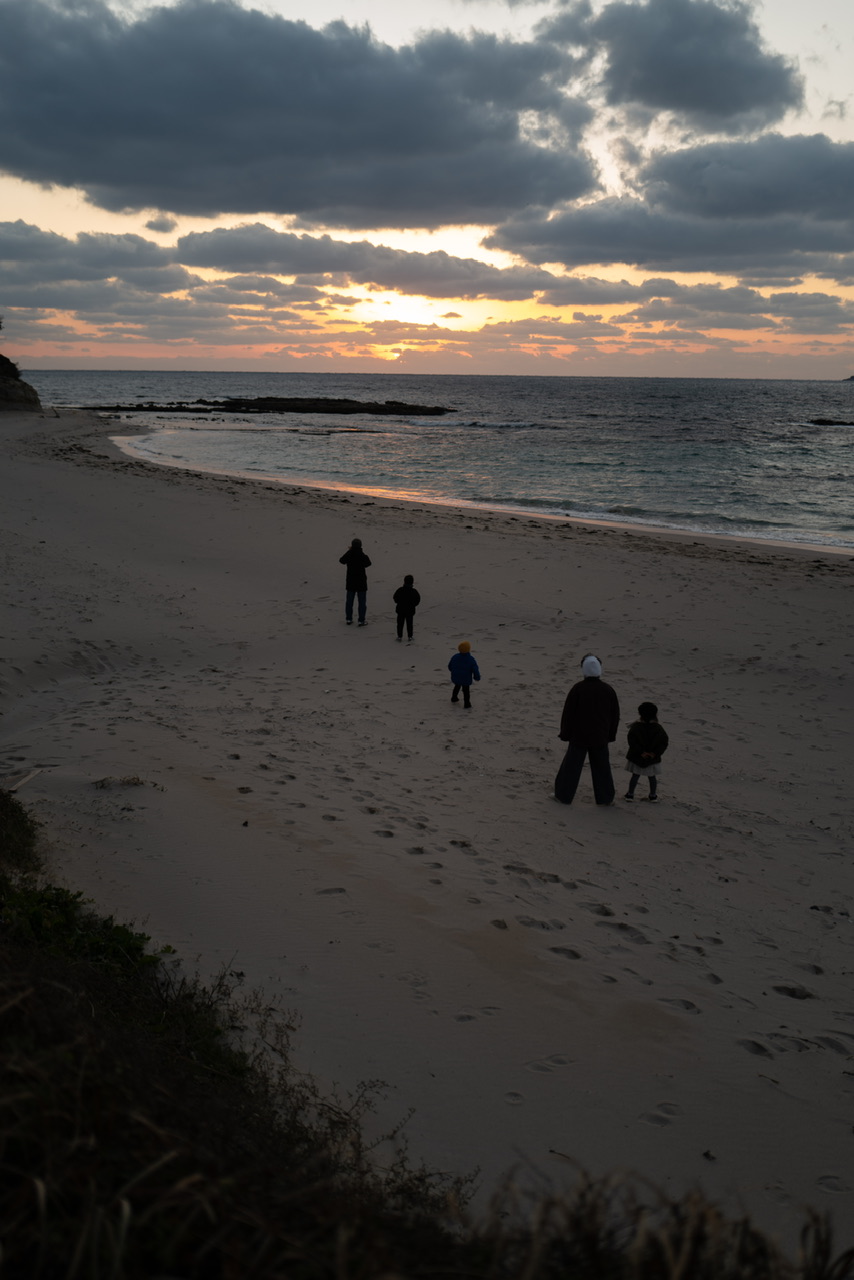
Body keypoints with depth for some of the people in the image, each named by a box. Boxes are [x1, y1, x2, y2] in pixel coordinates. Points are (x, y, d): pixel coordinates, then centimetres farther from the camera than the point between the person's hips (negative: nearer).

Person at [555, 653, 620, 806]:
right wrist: (610, 735, 17)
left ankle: (563, 795, 13)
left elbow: (568, 713, -9)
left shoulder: (578, 689, -14)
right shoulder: (608, 690, -3)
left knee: (571, 766, 7)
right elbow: (615, 715, 6)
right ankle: (605, 797, 19)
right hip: (600, 738, 3)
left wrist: (565, 734, 2)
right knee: (601, 767, 13)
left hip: (579, 737, -2)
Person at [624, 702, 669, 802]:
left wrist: (640, 752, -19)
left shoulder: (635, 727, -11)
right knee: (652, 777, 15)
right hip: (653, 759, 2)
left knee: (635, 775, 9)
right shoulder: (658, 728, -3)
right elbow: (664, 742, -7)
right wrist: (655, 753, -12)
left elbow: (632, 741, -21)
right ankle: (653, 795, 22)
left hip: (637, 758, -1)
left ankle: (630, 794, 13)